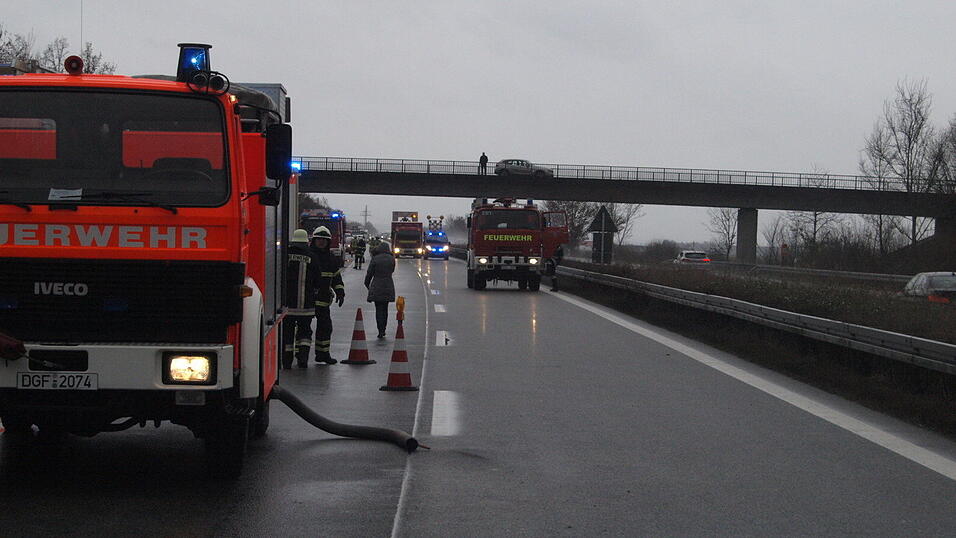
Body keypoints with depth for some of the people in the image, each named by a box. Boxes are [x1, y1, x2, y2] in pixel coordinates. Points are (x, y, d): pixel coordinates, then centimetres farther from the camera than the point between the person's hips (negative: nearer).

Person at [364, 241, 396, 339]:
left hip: (376, 287, -3)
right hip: (388, 287, 3)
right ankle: (383, 330, 19)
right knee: (385, 309, 15)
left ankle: (380, 331, -6)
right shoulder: (391, 259, 0)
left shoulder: (375, 259, -8)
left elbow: (369, 273, -3)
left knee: (379, 310, 0)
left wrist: (367, 284, 10)